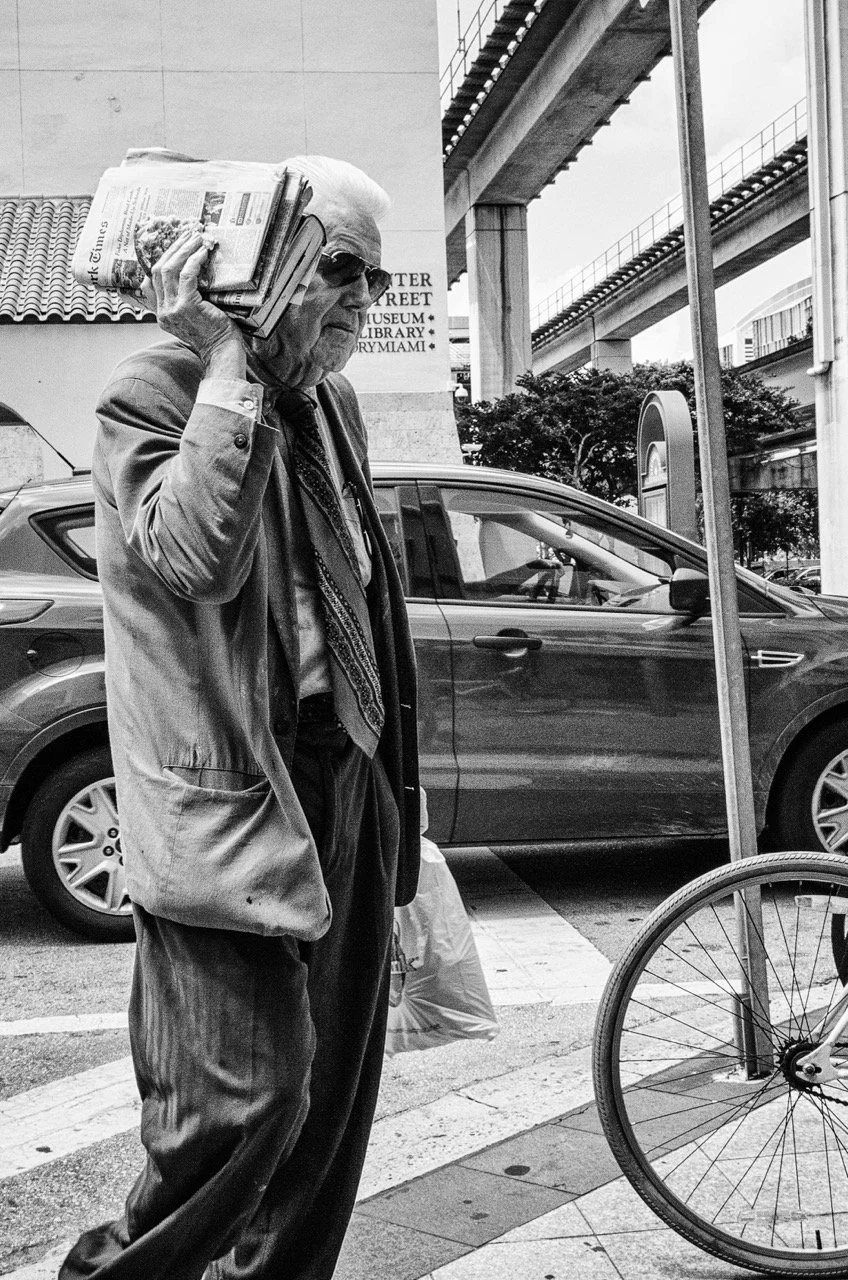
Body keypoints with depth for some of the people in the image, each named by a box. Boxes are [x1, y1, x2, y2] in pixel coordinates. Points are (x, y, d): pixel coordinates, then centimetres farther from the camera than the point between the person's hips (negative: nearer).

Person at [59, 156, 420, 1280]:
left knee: (333, 1092, 13)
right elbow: (197, 556, -27)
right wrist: (227, 365, -21)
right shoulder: (152, 392, -8)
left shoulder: (333, 406, 16)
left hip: (348, 781, 8)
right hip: (230, 797, -8)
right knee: (246, 1100, -7)